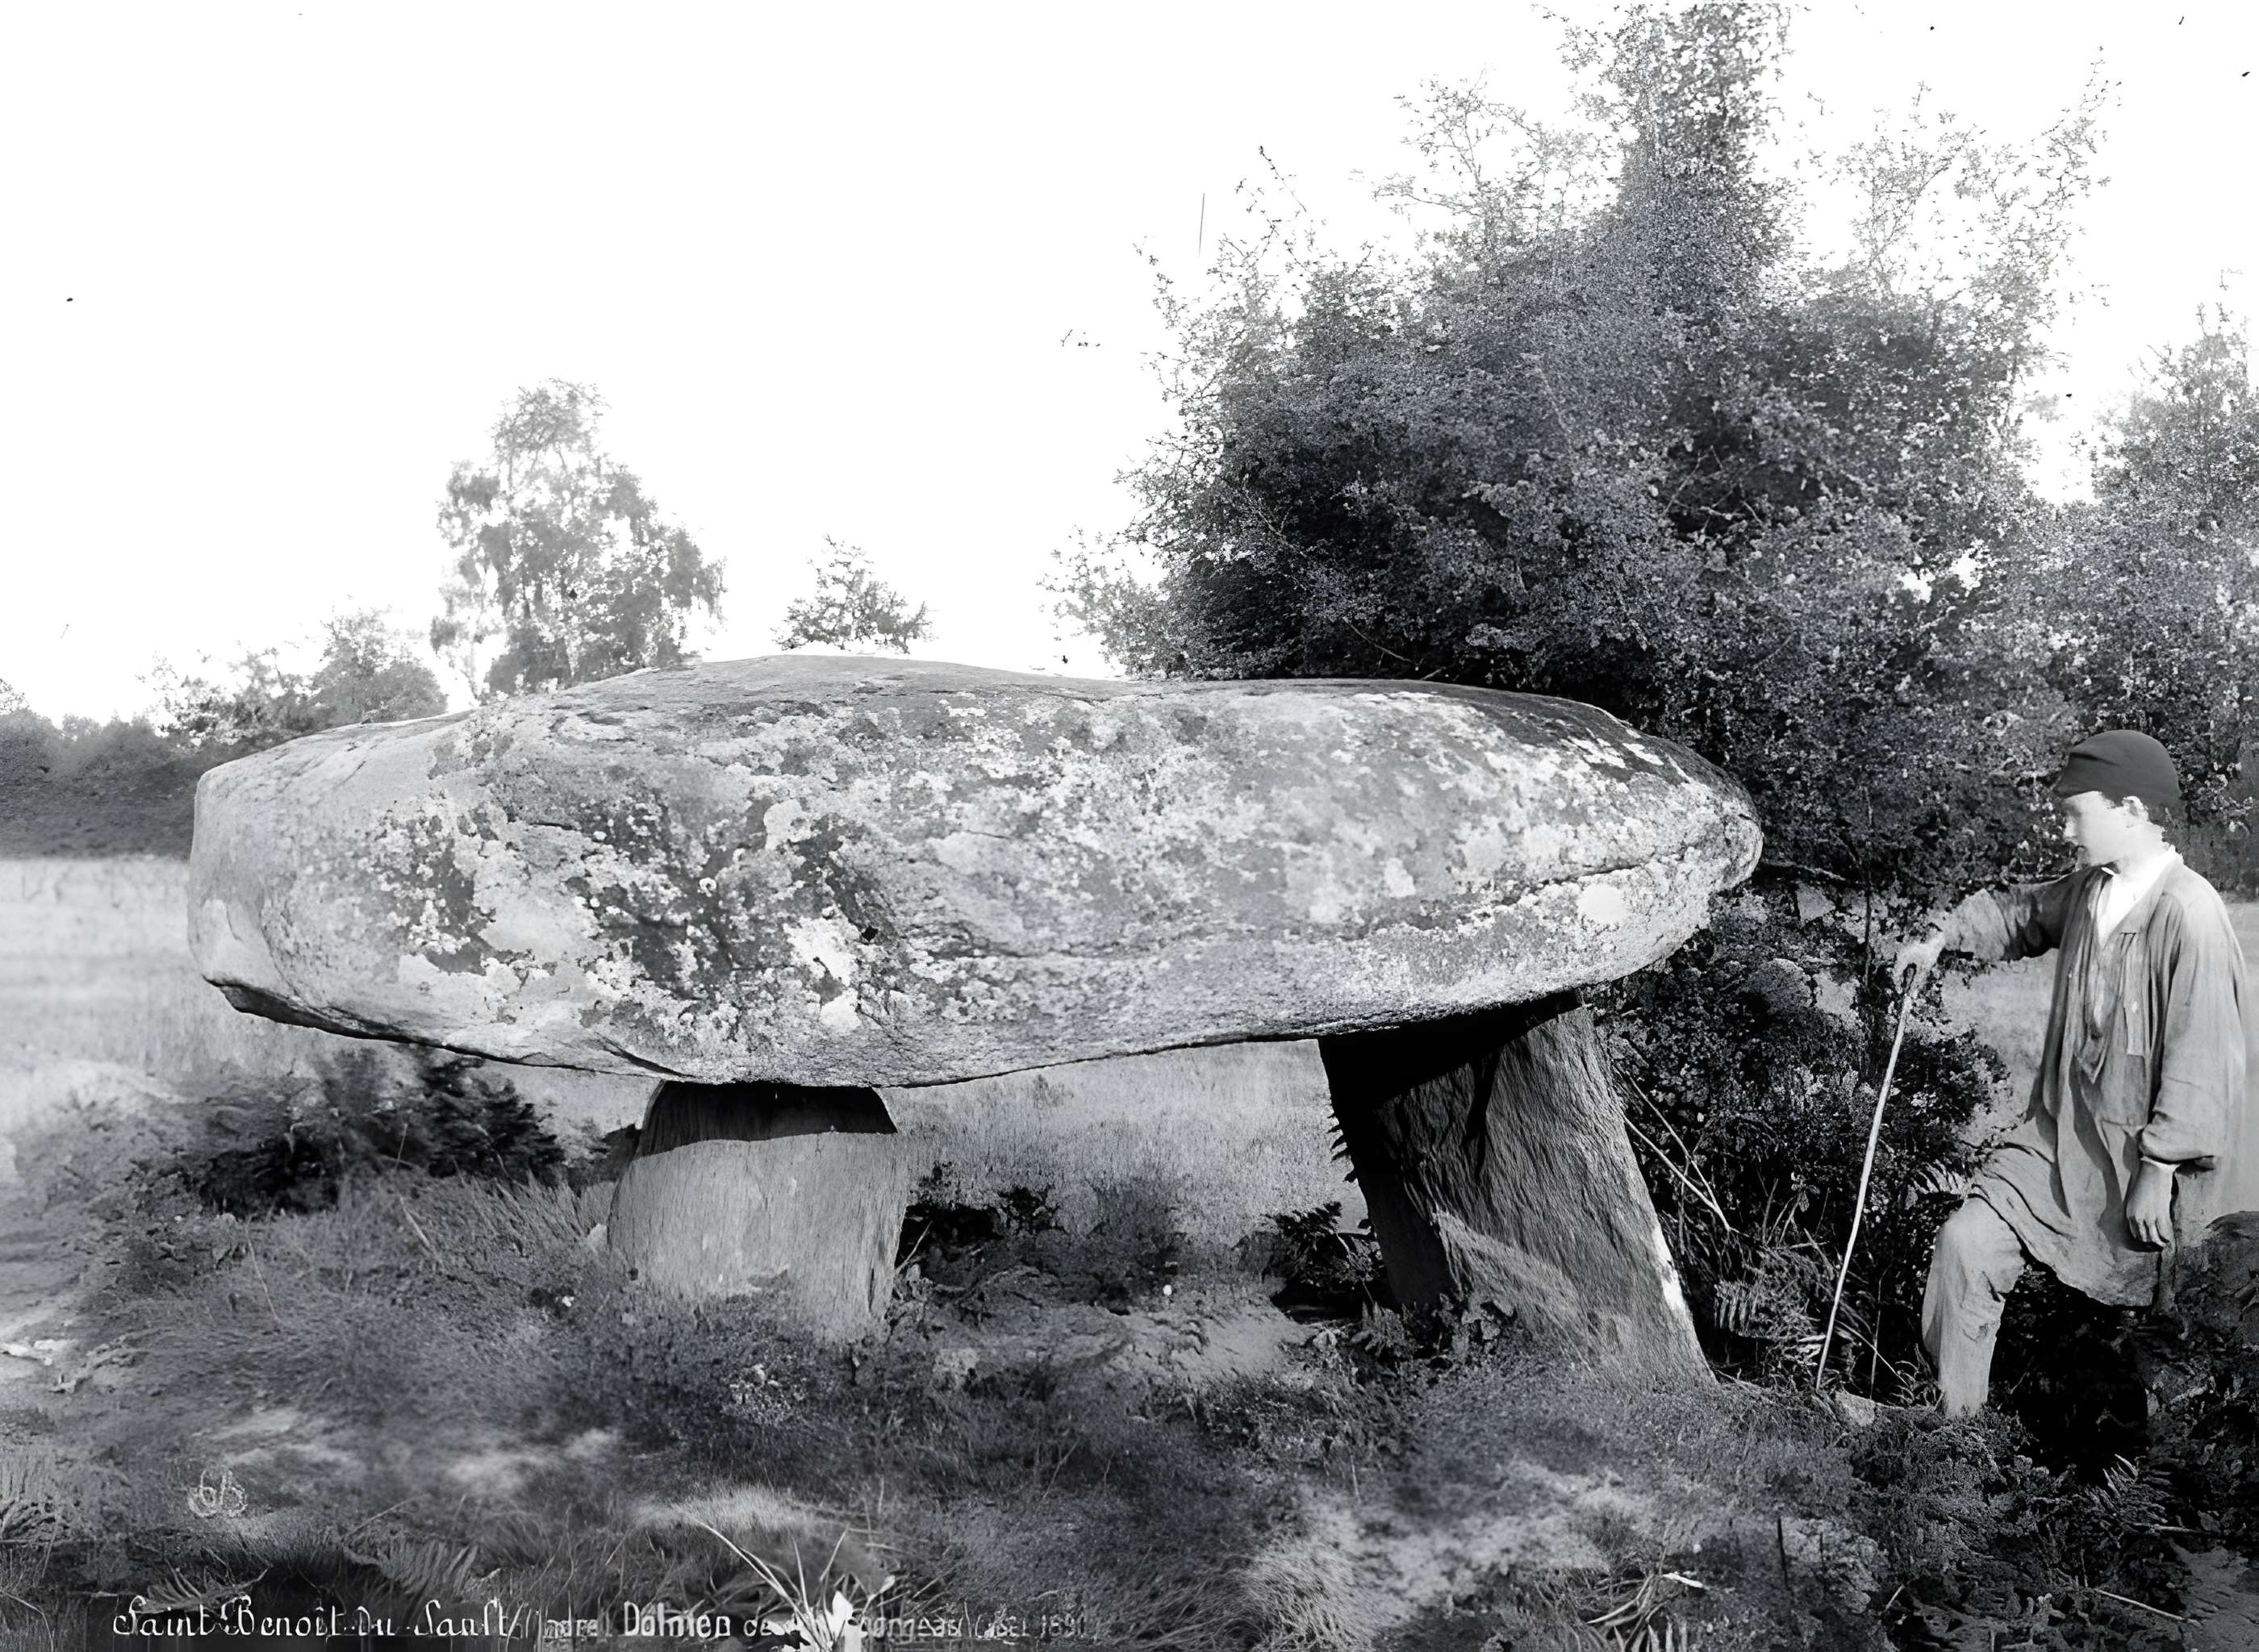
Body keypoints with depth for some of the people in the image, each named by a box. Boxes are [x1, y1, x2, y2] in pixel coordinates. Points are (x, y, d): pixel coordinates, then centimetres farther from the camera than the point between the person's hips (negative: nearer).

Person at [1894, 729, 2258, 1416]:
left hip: (2146, 1154, -7)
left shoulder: (2190, 914, -21)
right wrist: (1942, 936, 13)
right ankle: (1953, 1424, 6)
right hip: (2063, 1132, 7)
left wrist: (2158, 1173, -19)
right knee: (1968, 1242, -3)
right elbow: (2020, 911, 27)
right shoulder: (2090, 891, 4)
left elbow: (2201, 1059, -21)